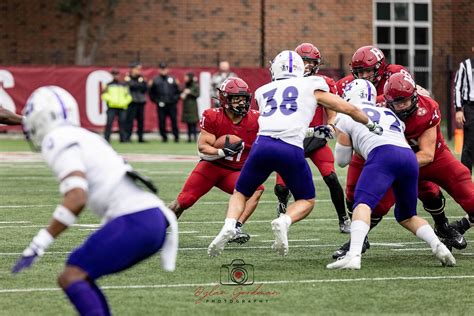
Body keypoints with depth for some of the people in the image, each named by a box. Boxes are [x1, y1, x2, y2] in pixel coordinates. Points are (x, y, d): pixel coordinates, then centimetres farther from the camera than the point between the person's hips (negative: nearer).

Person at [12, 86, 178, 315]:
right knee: (79, 276, 17)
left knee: (71, 278, -13)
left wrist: (38, 245, -15)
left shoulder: (57, 142, -4)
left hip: (135, 221, -9)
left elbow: (77, 199, -17)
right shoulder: (82, 137, 25)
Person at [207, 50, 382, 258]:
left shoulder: (263, 92, 27)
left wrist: (312, 131, 46)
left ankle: (229, 225, -7)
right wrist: (372, 126, 37)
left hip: (263, 144, 2)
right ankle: (284, 222, -12)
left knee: (240, 194, 23)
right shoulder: (311, 86, 20)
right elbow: (349, 109, 21)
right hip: (291, 149, -2)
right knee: (307, 201, 19)